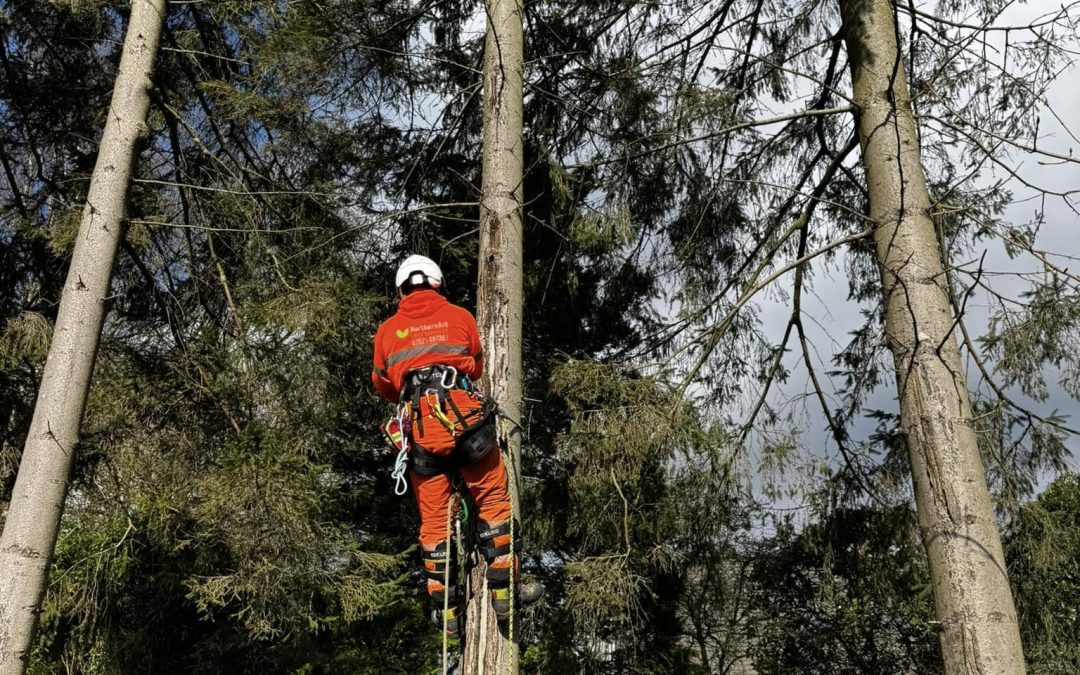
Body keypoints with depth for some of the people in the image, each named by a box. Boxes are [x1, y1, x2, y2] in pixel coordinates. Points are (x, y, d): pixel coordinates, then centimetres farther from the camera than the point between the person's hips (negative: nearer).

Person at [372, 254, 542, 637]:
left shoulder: (388, 329, 14)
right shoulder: (459, 317, 11)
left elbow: (382, 383, 24)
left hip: (419, 428, 2)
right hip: (464, 416, -2)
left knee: (434, 518, 8)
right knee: (494, 502, 10)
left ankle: (447, 609, 12)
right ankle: (503, 588, 8)